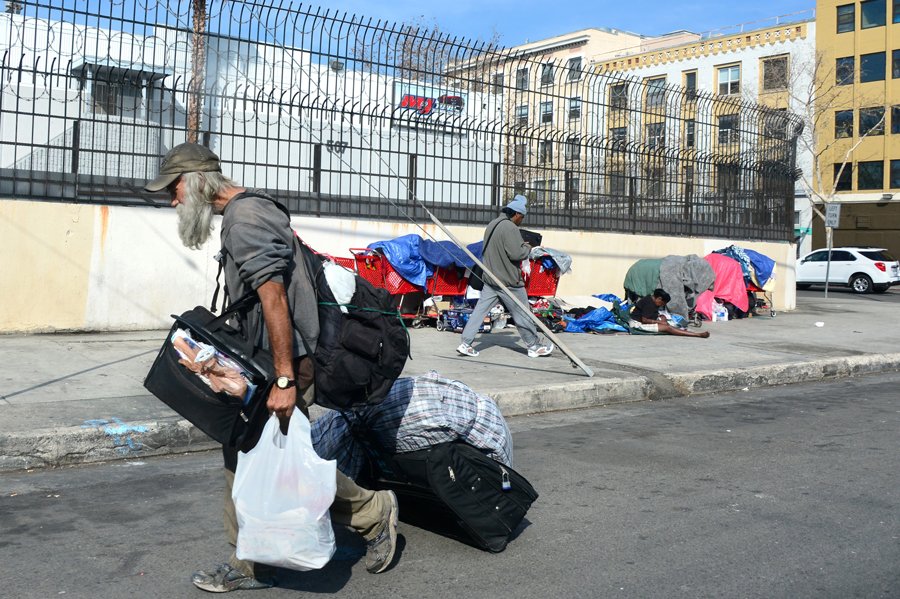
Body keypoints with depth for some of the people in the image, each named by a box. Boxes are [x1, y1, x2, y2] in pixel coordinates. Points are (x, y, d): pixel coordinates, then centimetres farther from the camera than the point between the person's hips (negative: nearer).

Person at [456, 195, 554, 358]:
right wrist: (527, 248, -2)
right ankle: (535, 347, 16)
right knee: (522, 315, 5)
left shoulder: (492, 225, 11)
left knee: (480, 310, 6)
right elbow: (516, 253, -24)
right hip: (508, 282, -8)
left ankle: (465, 344, 2)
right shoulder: (510, 228, -18)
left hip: (490, 279, 8)